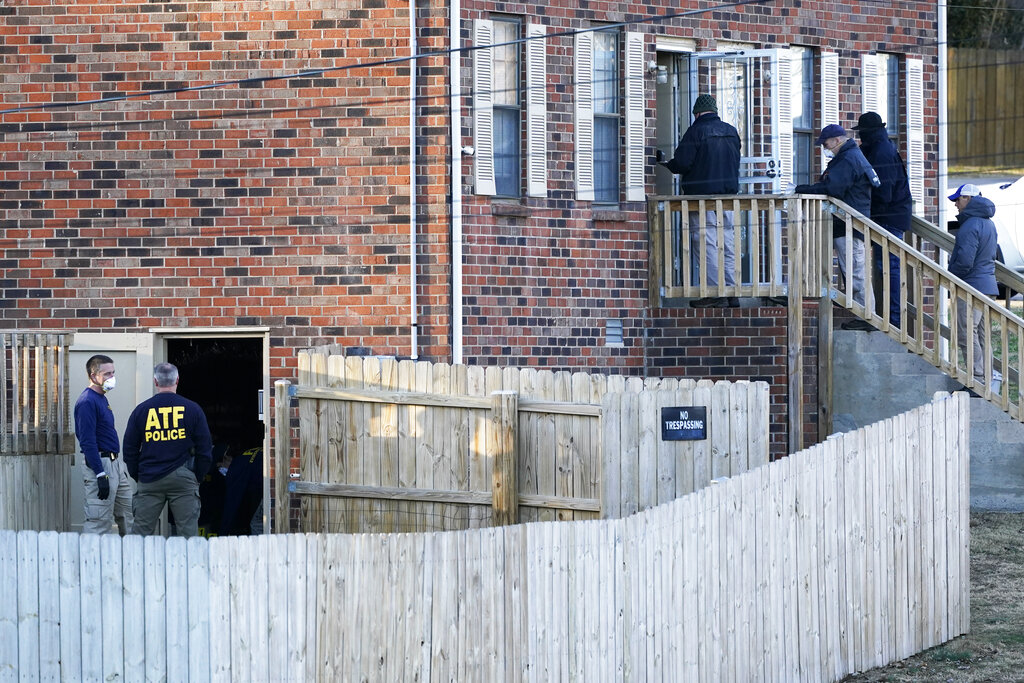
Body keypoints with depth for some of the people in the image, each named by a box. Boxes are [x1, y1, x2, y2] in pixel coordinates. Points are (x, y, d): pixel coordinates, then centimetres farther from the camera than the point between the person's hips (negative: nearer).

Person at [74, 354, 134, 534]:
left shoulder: (101, 398, 16)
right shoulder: (87, 402, -15)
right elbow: (88, 441, -20)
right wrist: (101, 475, -24)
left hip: (115, 464, 10)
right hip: (100, 465, -10)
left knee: (128, 519, 12)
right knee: (99, 523, -8)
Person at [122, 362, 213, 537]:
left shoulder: (141, 410, 4)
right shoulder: (192, 409, 1)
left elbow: (129, 450, 8)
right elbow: (205, 449, 4)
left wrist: (138, 476, 17)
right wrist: (197, 477, 14)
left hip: (149, 482, 1)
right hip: (183, 480, -1)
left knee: (140, 531, 4)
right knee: (188, 532, 0)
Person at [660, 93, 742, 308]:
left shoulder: (696, 131, -8)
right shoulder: (731, 131, 11)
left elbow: (681, 163, -12)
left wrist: (667, 165, 8)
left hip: (702, 194, -6)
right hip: (729, 193, 6)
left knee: (706, 243, -5)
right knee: (727, 242, 9)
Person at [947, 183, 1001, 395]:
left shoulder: (970, 226, -18)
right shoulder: (988, 224, 14)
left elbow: (965, 261, -23)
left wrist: (949, 276, -5)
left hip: (972, 285, -10)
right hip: (987, 283, 10)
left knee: (966, 334, -6)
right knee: (981, 333, 15)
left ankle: (979, 380, -8)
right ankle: (988, 376, 19)